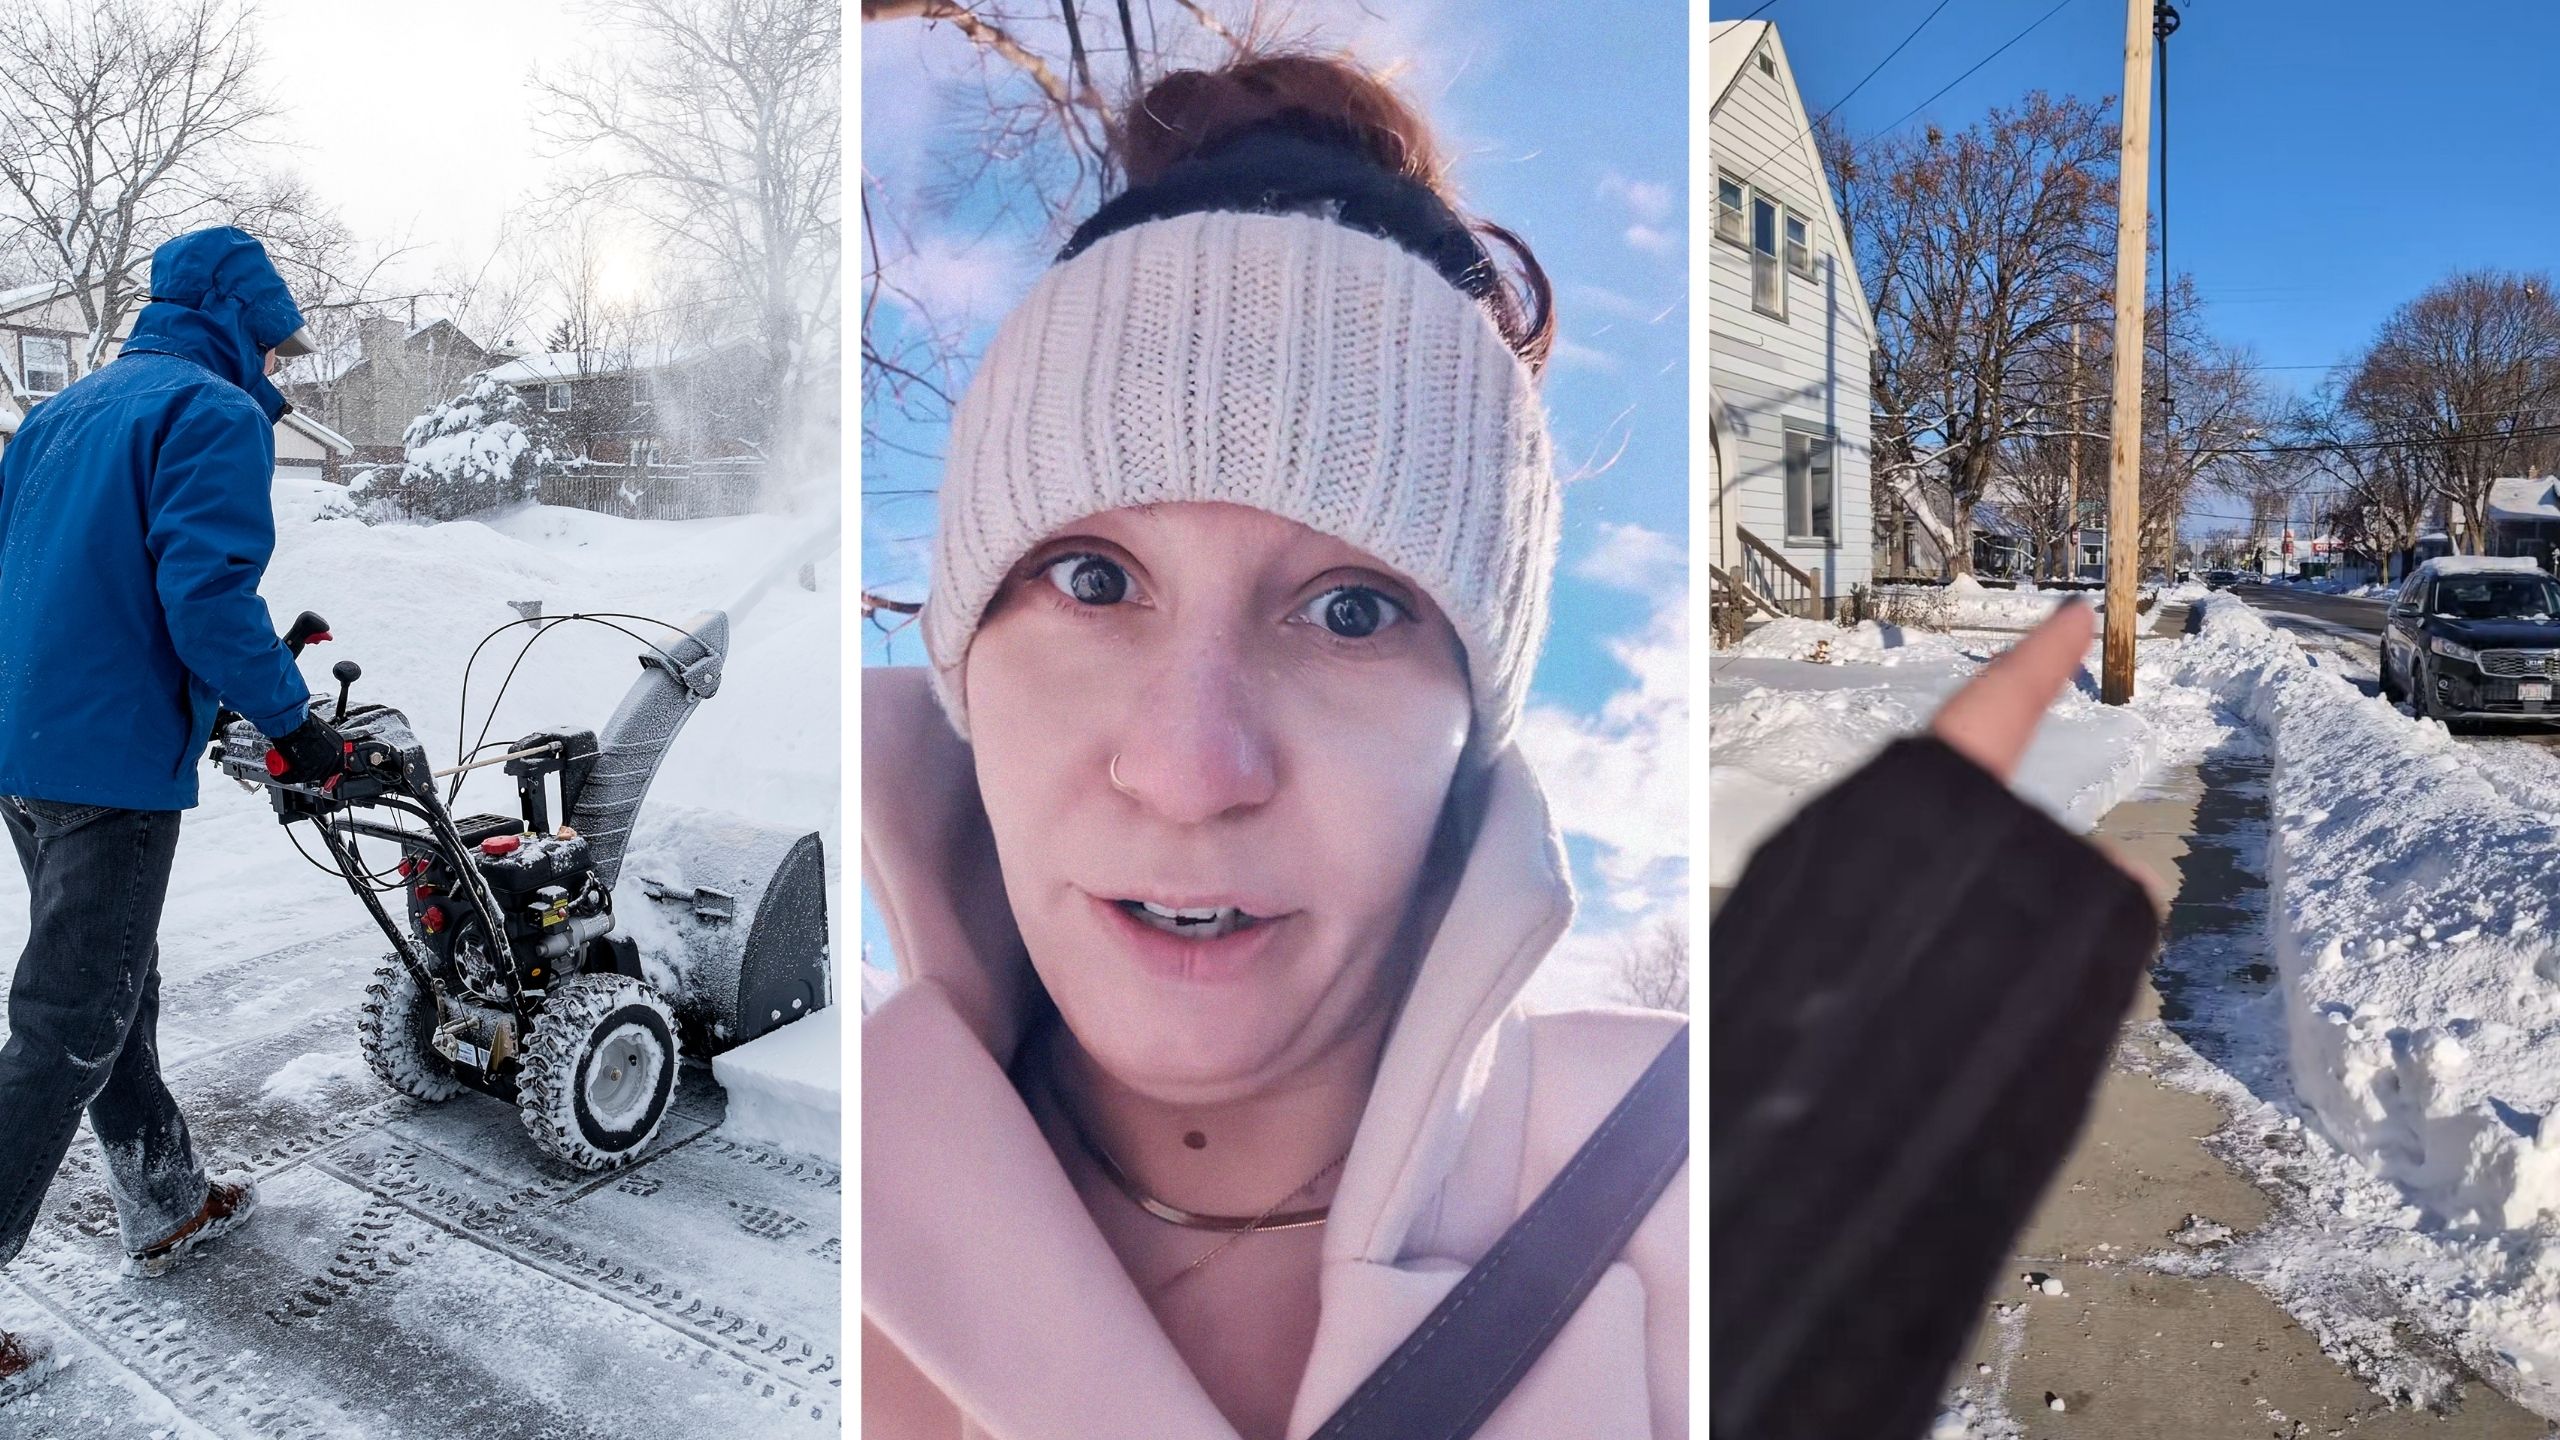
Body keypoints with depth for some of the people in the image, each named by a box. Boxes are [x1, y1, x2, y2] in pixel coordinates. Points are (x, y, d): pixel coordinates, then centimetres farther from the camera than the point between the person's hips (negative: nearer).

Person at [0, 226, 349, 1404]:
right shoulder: (216, 413, -11)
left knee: (113, 988, 20)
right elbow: (209, 596, -22)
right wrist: (294, 725, -13)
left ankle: (166, 1207, 35)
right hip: (112, 760, -9)